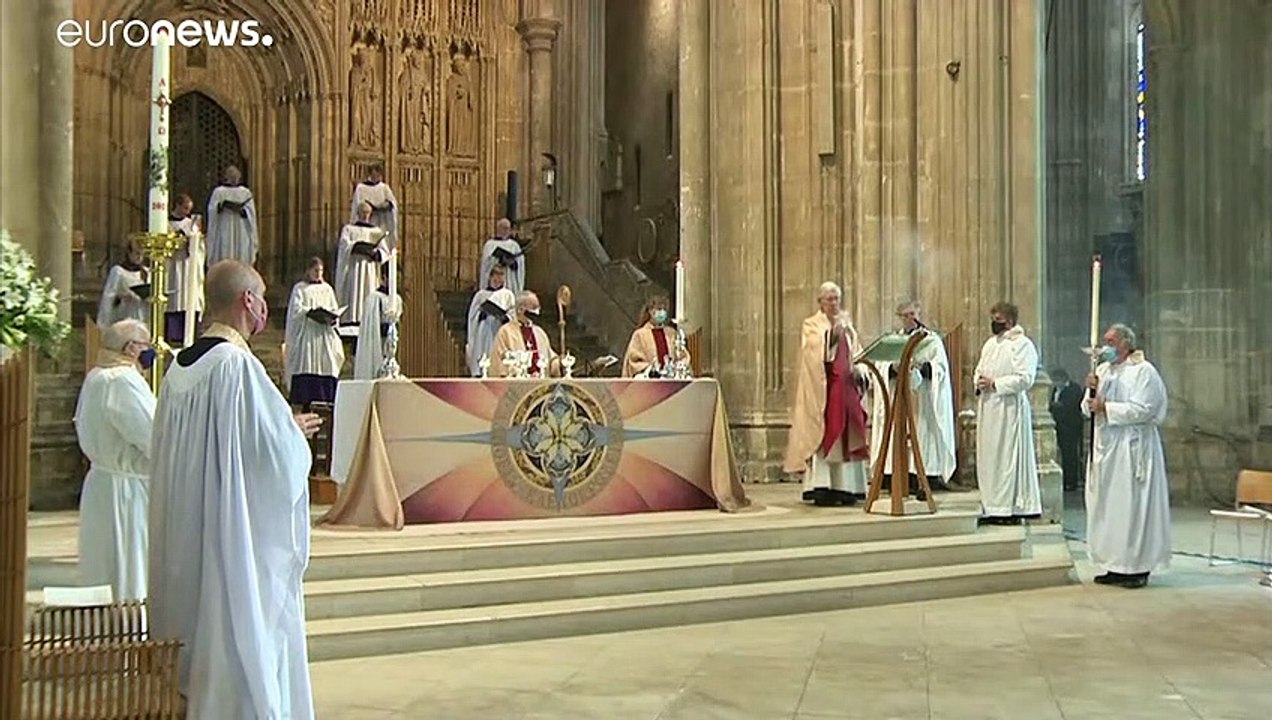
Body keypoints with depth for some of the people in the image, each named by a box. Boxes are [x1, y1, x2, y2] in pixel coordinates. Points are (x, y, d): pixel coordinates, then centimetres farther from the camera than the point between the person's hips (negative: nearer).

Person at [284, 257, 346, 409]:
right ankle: (306, 404, -7)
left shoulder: (327, 289, 16)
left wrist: (331, 317, -10)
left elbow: (334, 310, 12)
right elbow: (296, 309, -6)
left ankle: (331, 399, -8)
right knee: (306, 366, -9)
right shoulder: (300, 288, 5)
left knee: (328, 366, -6)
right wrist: (312, 312, -20)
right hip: (306, 334, -4)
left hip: (324, 335, 4)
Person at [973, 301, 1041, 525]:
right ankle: (992, 507, 16)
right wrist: (979, 383, 2)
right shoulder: (990, 343, 17)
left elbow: (1025, 378, -17)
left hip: (1009, 409, -8)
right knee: (988, 458, 9)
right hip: (987, 408, 8)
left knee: (1009, 458, -5)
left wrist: (995, 384, -17)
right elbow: (979, 369, 24)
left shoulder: (1022, 344, -8)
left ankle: (1012, 509, 0)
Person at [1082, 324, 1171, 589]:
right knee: (1107, 508, 8)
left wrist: (1106, 407, -15)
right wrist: (1091, 391, -7)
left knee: (1133, 507, -4)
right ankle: (1116, 566, 15)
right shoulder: (1103, 370, 13)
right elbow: (1088, 408, 12)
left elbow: (1142, 409, -17)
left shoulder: (1143, 371, -7)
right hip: (1106, 448, 7)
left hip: (1132, 449, -7)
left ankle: (1138, 567, 3)